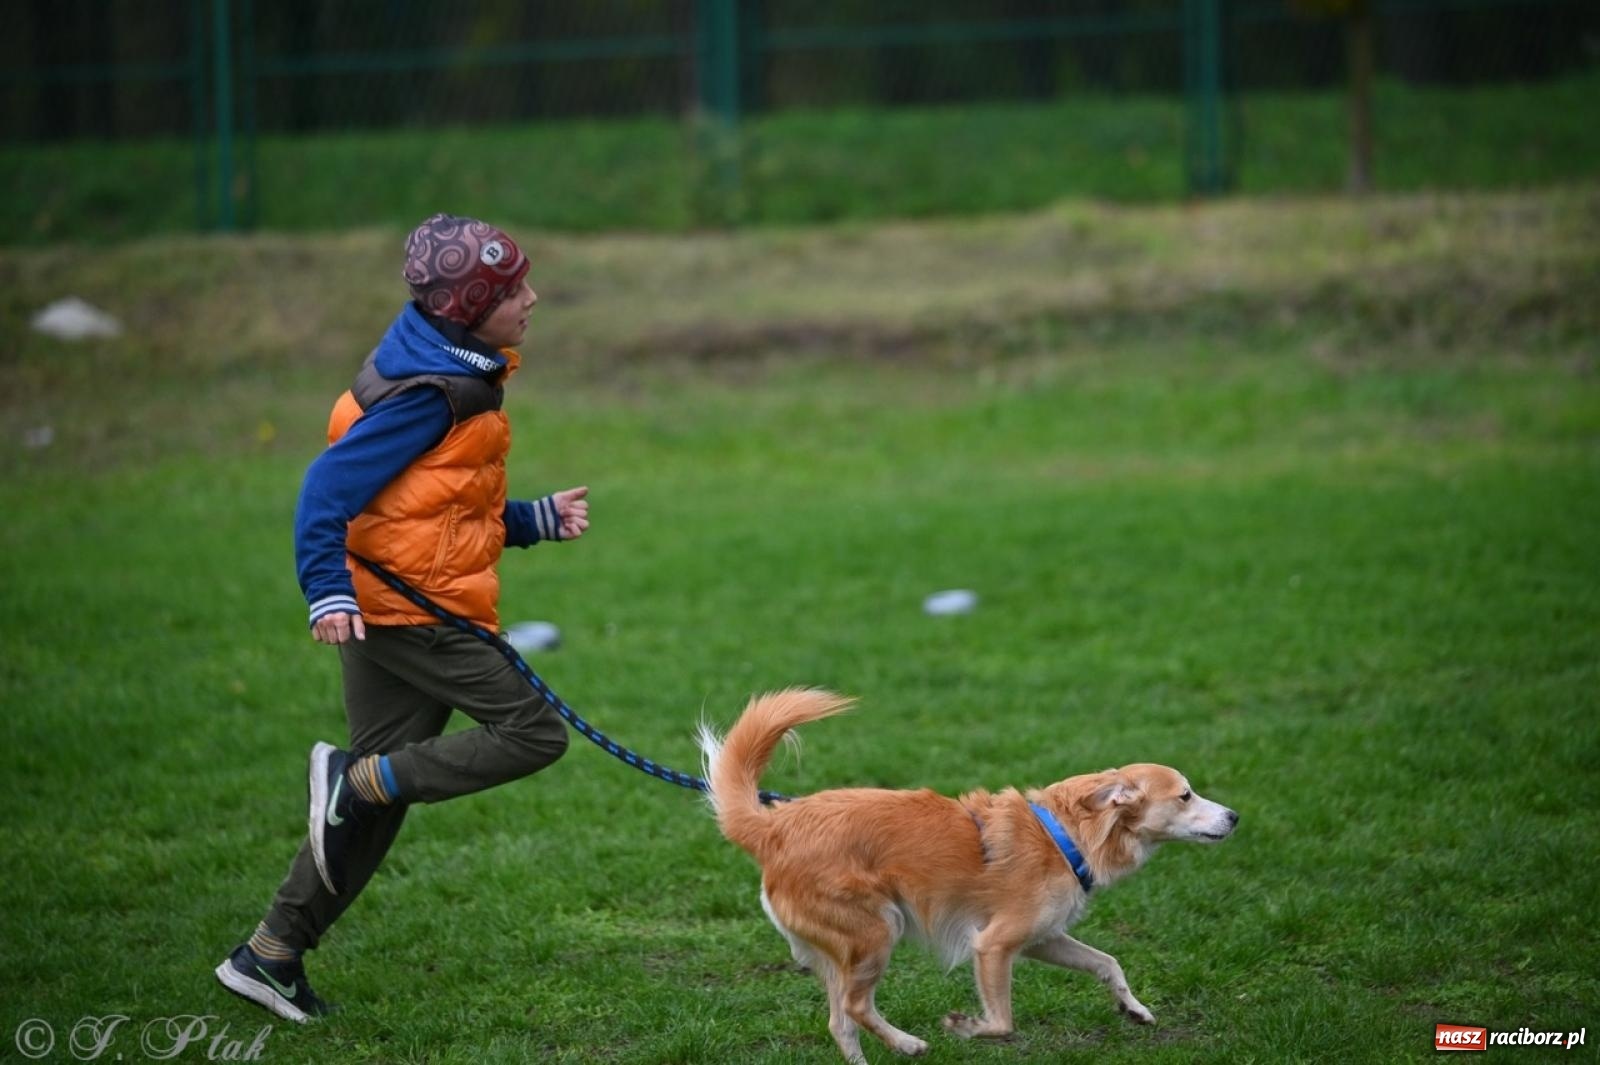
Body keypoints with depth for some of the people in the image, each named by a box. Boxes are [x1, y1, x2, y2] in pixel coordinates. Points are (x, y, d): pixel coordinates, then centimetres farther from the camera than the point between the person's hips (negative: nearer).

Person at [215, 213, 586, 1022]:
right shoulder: (427, 396, -16)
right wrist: (328, 591, -29)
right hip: (409, 611, -10)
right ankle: (357, 776, -10)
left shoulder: (460, 380, 15)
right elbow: (330, 487, -21)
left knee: (376, 798, 11)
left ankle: (271, 955, 14)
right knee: (533, 732, -10)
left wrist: (539, 520, 17)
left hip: (404, 612, 10)